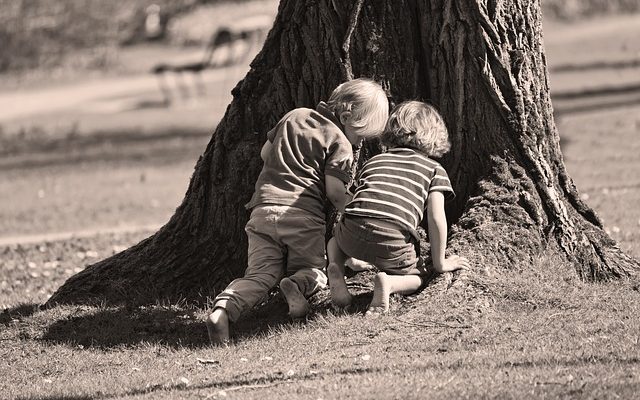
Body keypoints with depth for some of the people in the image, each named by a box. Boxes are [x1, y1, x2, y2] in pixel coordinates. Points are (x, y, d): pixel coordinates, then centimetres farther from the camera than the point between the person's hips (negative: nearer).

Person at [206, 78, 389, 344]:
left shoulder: (295, 116, 19)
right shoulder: (340, 143, 0)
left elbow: (265, 153, 26)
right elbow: (335, 191, -9)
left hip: (263, 208, 4)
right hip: (304, 214, -4)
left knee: (260, 274, 2)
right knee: (314, 270, 14)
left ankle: (226, 305, -26)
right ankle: (300, 283, -22)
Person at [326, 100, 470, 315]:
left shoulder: (373, 161, 29)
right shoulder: (435, 170, 18)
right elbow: (436, 219, 7)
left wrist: (353, 255, 47)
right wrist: (440, 264, 20)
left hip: (352, 233, 3)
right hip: (392, 244, -3)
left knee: (336, 237, 39)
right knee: (418, 276, 26)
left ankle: (335, 267, 4)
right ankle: (389, 282, -8)